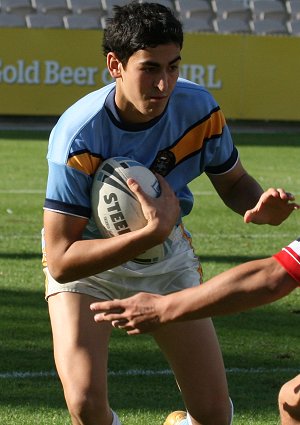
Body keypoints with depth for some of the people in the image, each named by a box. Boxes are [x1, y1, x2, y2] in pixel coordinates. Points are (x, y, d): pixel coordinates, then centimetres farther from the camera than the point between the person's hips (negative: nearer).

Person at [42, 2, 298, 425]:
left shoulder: (199, 108, -19)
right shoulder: (77, 135, -31)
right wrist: (151, 233, -43)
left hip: (168, 259, 3)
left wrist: (258, 206, -24)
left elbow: (233, 182, 0)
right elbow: (60, 261, -32)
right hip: (86, 265, -3)